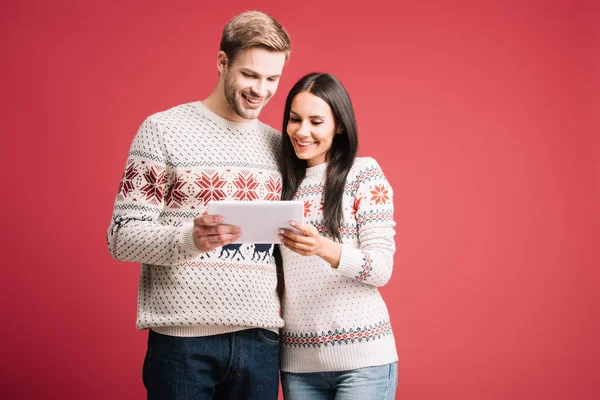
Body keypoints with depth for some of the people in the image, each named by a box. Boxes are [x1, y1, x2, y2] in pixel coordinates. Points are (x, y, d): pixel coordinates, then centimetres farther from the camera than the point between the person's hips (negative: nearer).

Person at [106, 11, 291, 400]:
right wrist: (191, 239, -22)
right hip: (183, 339, -3)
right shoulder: (164, 130, -2)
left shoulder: (279, 145, 11)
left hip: (261, 339, 4)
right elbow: (122, 236, -6)